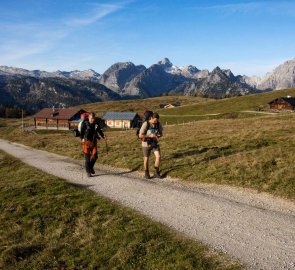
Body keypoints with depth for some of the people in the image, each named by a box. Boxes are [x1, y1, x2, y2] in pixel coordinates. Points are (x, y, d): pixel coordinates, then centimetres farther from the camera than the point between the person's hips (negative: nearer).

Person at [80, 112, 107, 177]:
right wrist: (82, 138, -30)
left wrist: (103, 136, -10)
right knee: (87, 157, 0)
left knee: (94, 156, 3)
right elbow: (81, 132, -13)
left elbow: (99, 131, 7)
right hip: (86, 141, -3)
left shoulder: (96, 123, -1)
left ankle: (91, 167, 31)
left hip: (94, 141, 3)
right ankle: (88, 172, 11)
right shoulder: (85, 123, -11)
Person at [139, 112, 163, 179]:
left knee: (158, 157, -10)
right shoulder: (145, 124, -22)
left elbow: (161, 134, 3)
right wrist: (150, 135, -32)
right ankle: (146, 173, 28)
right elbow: (140, 135, -21)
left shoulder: (158, 124, -8)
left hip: (155, 143, 3)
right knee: (146, 159, 7)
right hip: (146, 144, -3)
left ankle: (156, 173, 6)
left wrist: (158, 136, -21)